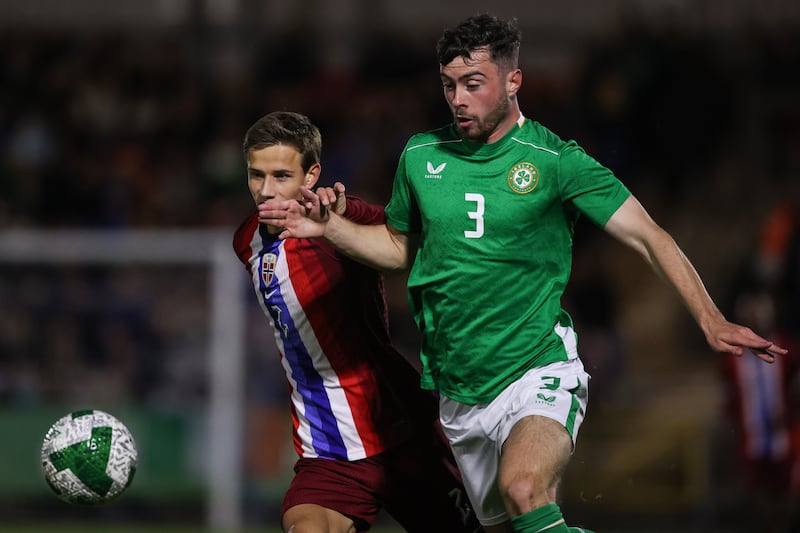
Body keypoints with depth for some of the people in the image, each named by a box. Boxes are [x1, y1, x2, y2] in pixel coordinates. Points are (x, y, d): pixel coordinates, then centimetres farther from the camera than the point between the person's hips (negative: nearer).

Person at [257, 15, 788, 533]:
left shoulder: (554, 160, -8)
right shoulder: (421, 156, 6)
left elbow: (648, 236, -9)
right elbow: (399, 246, 22)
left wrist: (710, 319, -19)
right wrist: (331, 227, 5)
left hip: (538, 373, -5)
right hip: (459, 393, 5)